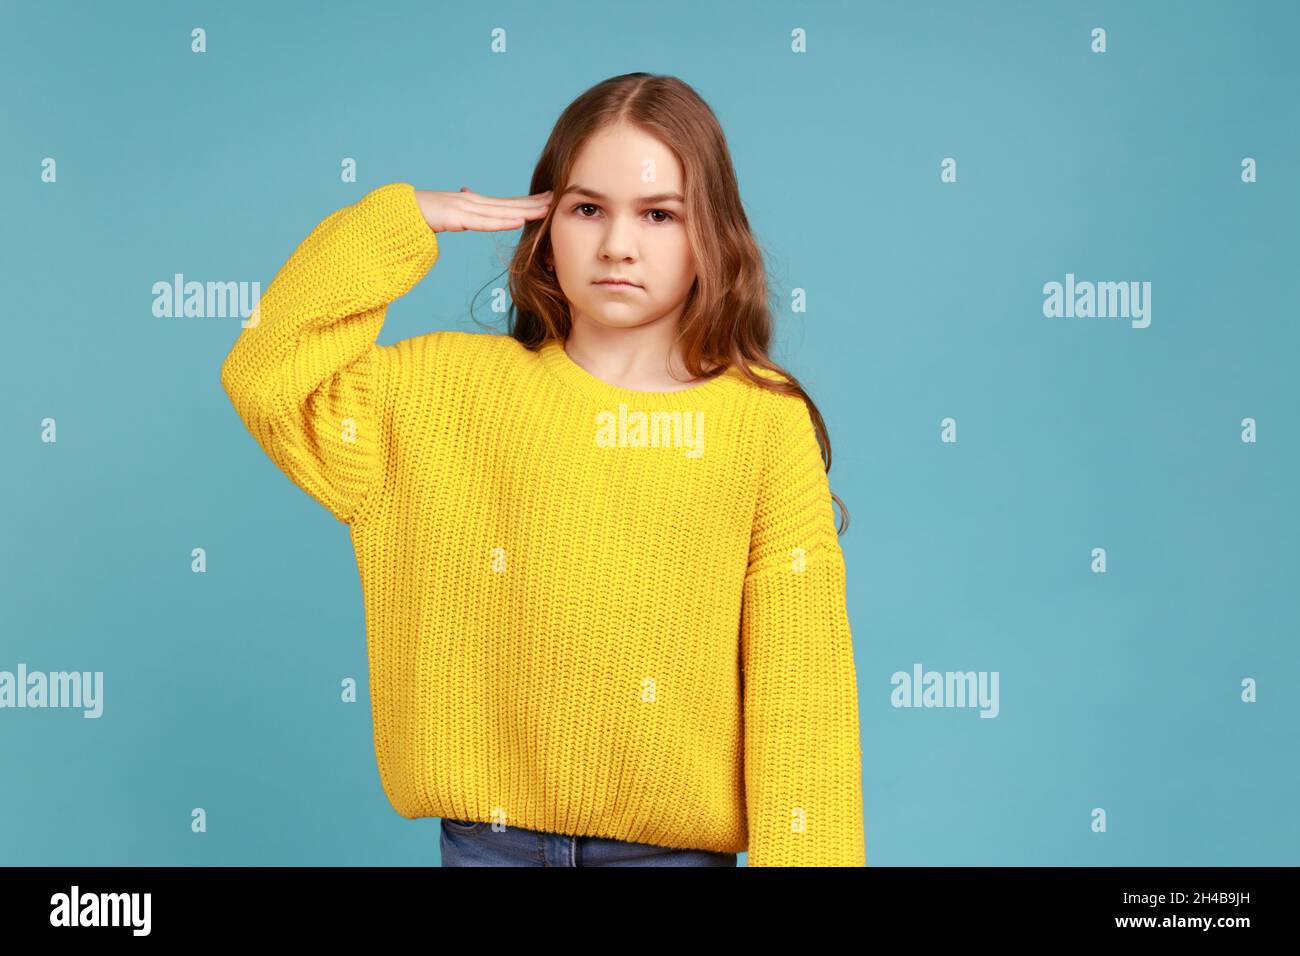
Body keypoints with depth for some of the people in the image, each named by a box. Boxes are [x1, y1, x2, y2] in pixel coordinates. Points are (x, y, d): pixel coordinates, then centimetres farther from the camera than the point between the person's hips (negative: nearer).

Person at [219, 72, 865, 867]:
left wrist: (805, 853, -10)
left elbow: (797, 663, -7)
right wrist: (398, 223, -6)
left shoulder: (765, 421, -6)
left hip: (674, 837, -1)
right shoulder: (455, 386, 0)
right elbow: (269, 376, -6)